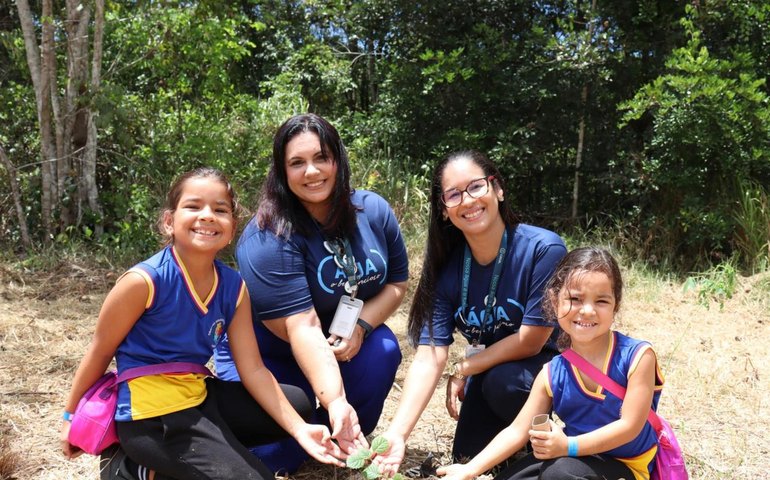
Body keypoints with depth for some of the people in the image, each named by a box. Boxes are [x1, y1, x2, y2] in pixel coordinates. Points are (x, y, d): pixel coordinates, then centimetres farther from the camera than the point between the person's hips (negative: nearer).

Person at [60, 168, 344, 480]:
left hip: (197, 395, 7)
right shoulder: (144, 281, -20)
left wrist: (299, 429, -10)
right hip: (151, 413, -7)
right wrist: (72, 416, 5)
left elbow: (253, 369, -1)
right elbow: (100, 351, -7)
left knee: (299, 403, 9)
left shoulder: (234, 287, -3)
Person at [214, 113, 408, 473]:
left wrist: (361, 325, -21)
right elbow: (302, 328, -33)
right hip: (266, 355, -4)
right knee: (276, 455, -20)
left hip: (345, 343, 4)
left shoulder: (374, 211, -10)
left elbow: (396, 282, -1)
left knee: (383, 348, -27)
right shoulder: (268, 238, -27)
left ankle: (350, 441, 0)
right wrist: (335, 402, -44)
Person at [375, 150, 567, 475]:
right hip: (491, 368, 4)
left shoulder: (543, 249, -27)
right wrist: (396, 434, -34)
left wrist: (462, 371, -12)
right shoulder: (445, 267, -14)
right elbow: (430, 355, -21)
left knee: (502, 381, -32)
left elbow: (530, 341, -22)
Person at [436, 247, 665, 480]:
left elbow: (629, 426, -19)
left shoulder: (637, 356, -17)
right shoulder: (552, 375, -7)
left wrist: (568, 446, -26)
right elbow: (518, 430, -6)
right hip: (582, 457, 5)